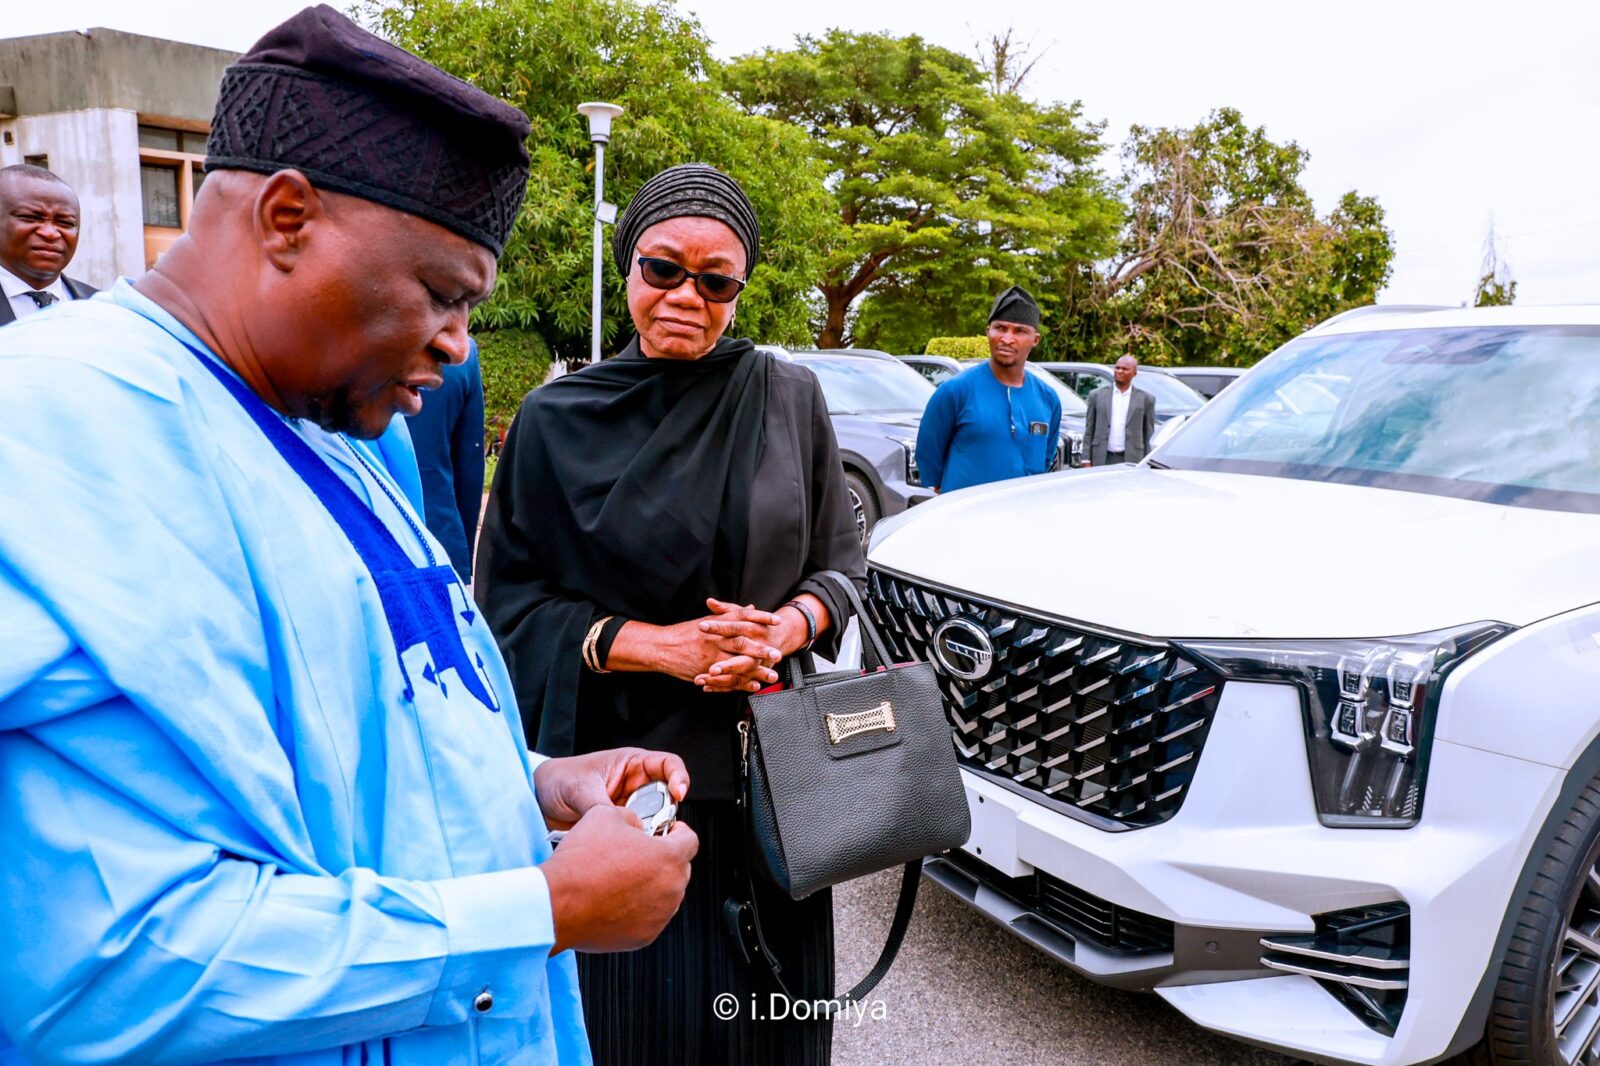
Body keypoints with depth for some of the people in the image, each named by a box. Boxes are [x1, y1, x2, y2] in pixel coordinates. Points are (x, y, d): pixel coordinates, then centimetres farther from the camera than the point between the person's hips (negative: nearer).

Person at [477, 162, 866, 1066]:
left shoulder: (791, 397, 2)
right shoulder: (559, 419, -2)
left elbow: (842, 558, 8)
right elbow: (510, 600, -2)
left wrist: (788, 625, -13)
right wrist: (658, 645, -15)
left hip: (774, 763, 2)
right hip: (619, 764, -1)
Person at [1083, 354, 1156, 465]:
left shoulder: (1146, 399, 7)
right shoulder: (1097, 395, 10)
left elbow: (1149, 436, 7)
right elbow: (1088, 432, 9)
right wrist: (1086, 460, 2)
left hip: (1131, 461, -1)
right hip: (1102, 461, 1)